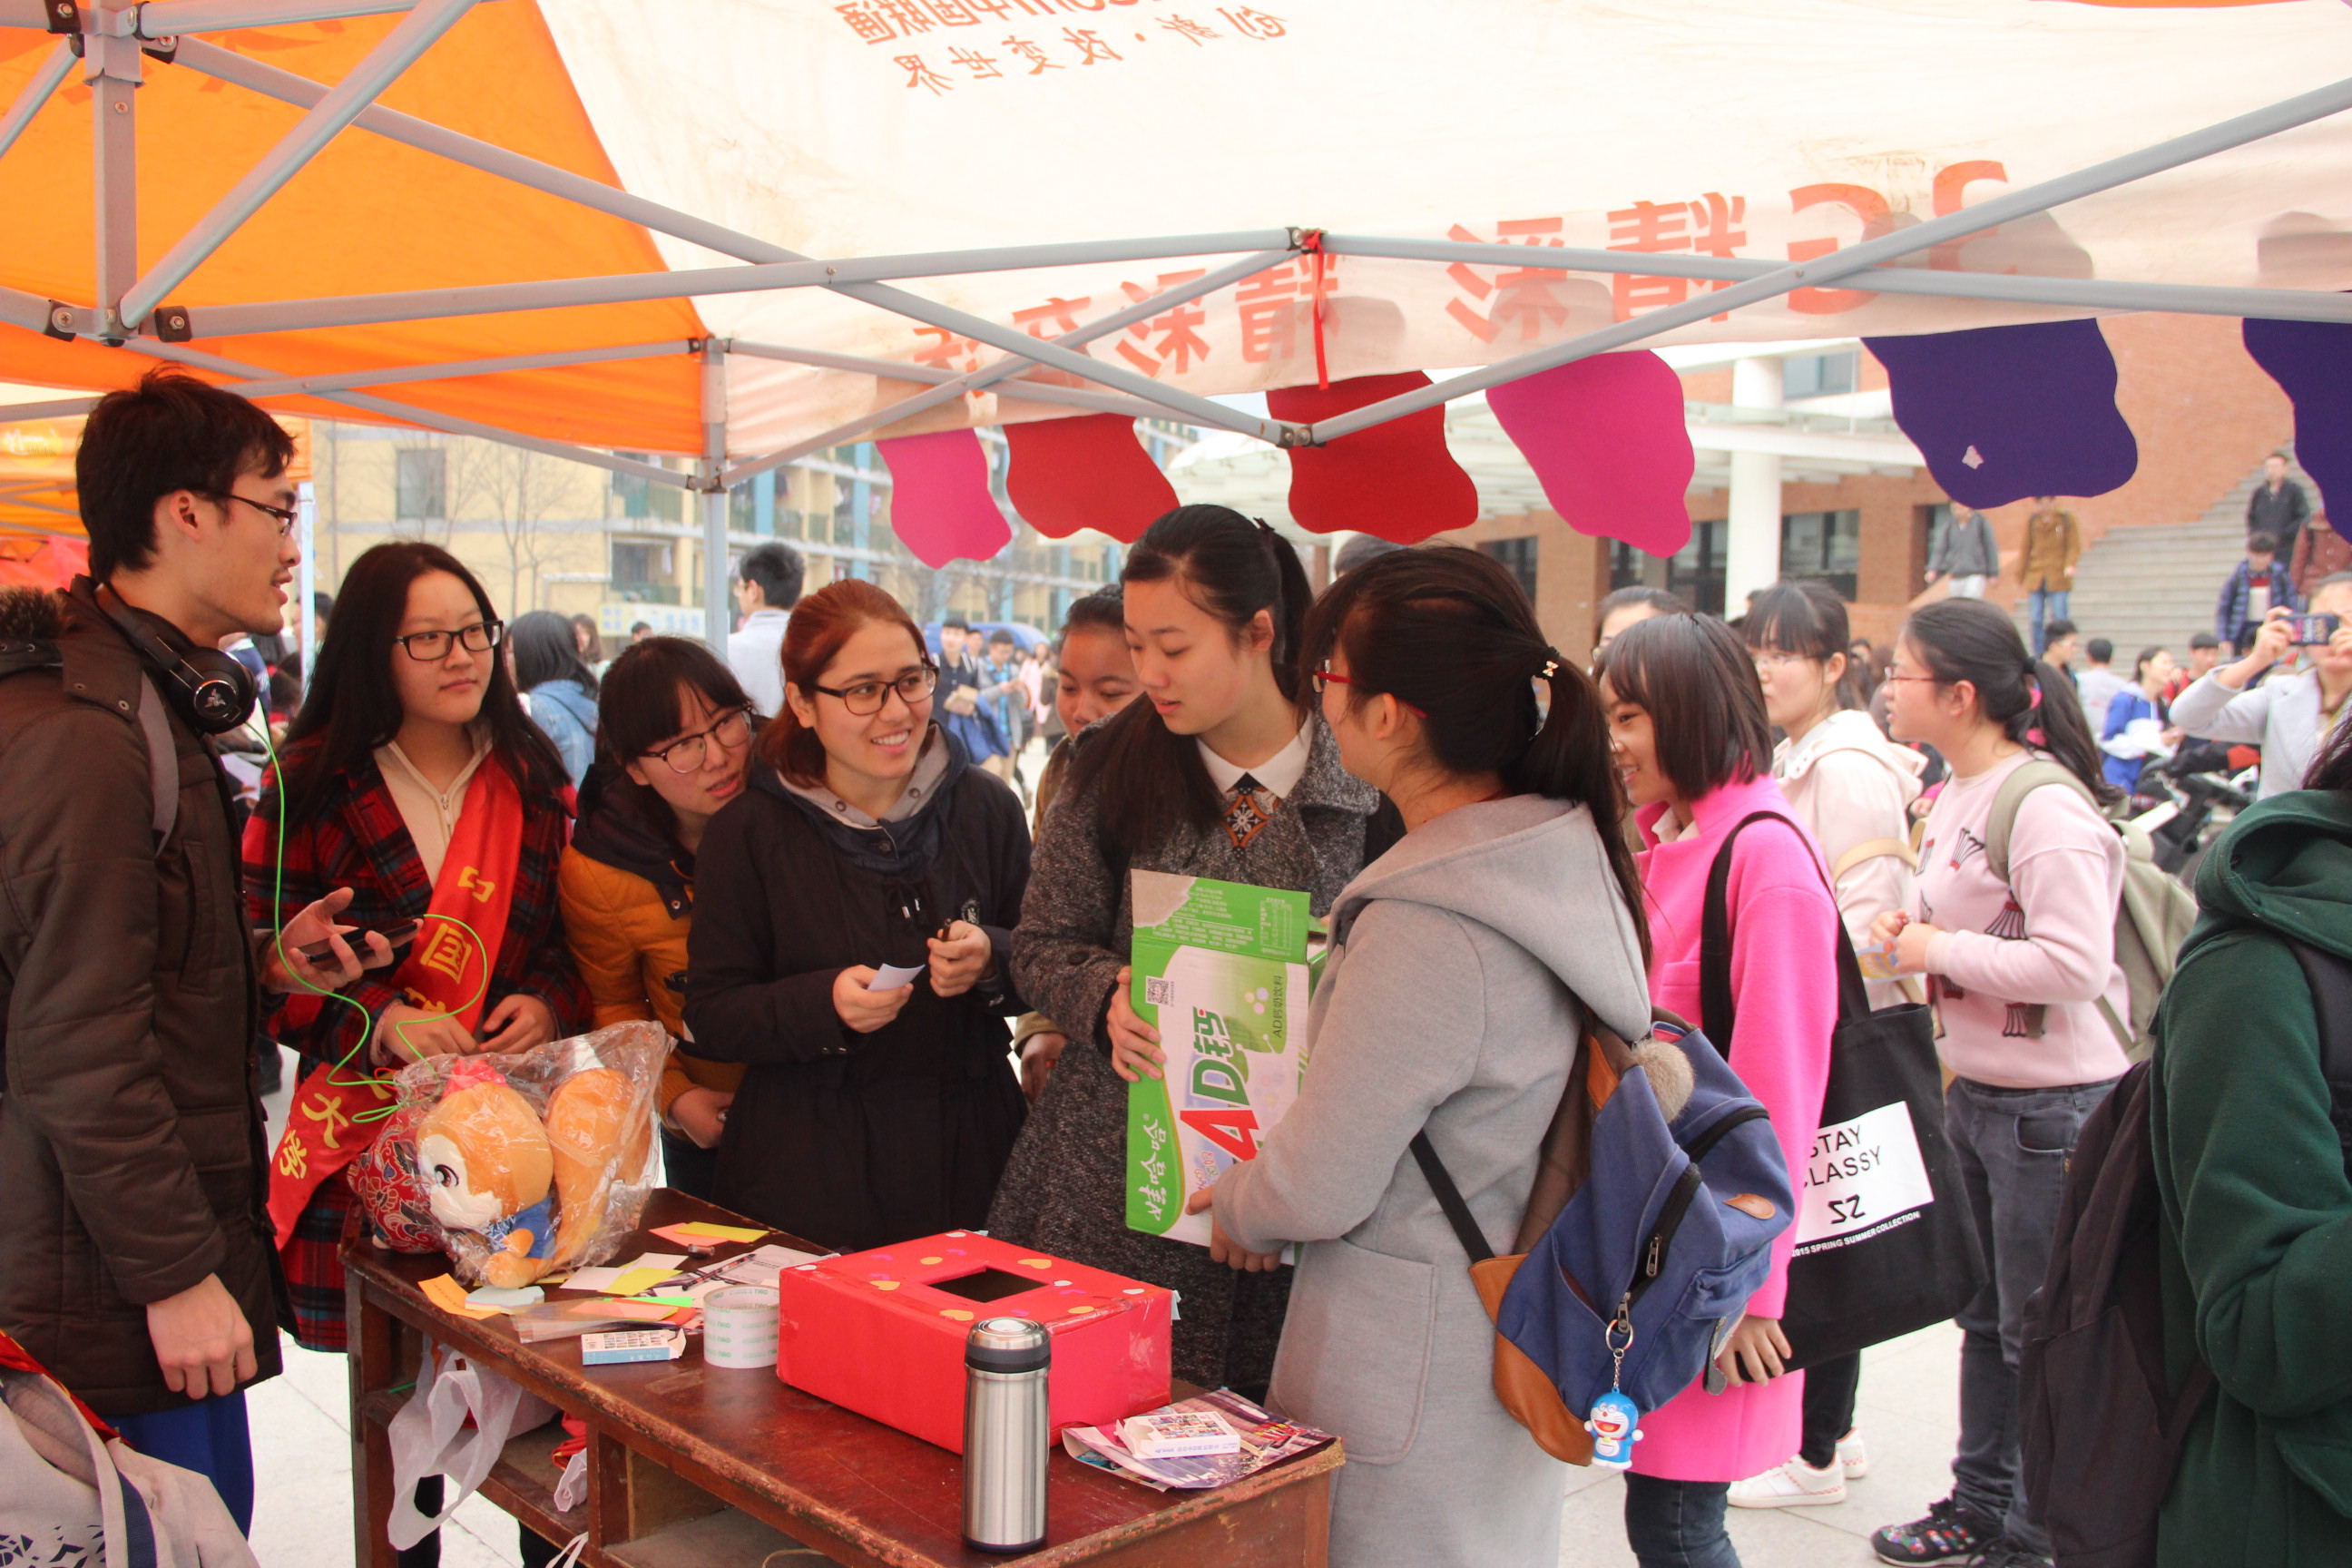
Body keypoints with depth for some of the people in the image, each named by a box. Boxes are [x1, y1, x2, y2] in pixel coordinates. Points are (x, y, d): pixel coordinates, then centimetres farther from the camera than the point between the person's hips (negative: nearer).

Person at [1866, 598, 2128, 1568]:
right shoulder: (1954, 795, 9)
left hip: (2054, 1105, -9)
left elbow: (2075, 964, -27)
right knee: (1987, 1317, 20)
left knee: (2042, 1333, 4)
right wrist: (1910, 926, 2)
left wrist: (1937, 951, -19)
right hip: (1974, 1093, 9)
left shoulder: (2045, 806, -20)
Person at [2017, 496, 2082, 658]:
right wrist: (2021, 576, 14)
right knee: (2036, 620, 0)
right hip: (2036, 578, 3)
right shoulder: (2032, 521, 9)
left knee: (2059, 619, -5)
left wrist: (2070, 565, -21)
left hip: (2058, 579, -3)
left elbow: (2075, 547, -2)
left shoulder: (2067, 519, 1)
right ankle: (2038, 657, 7)